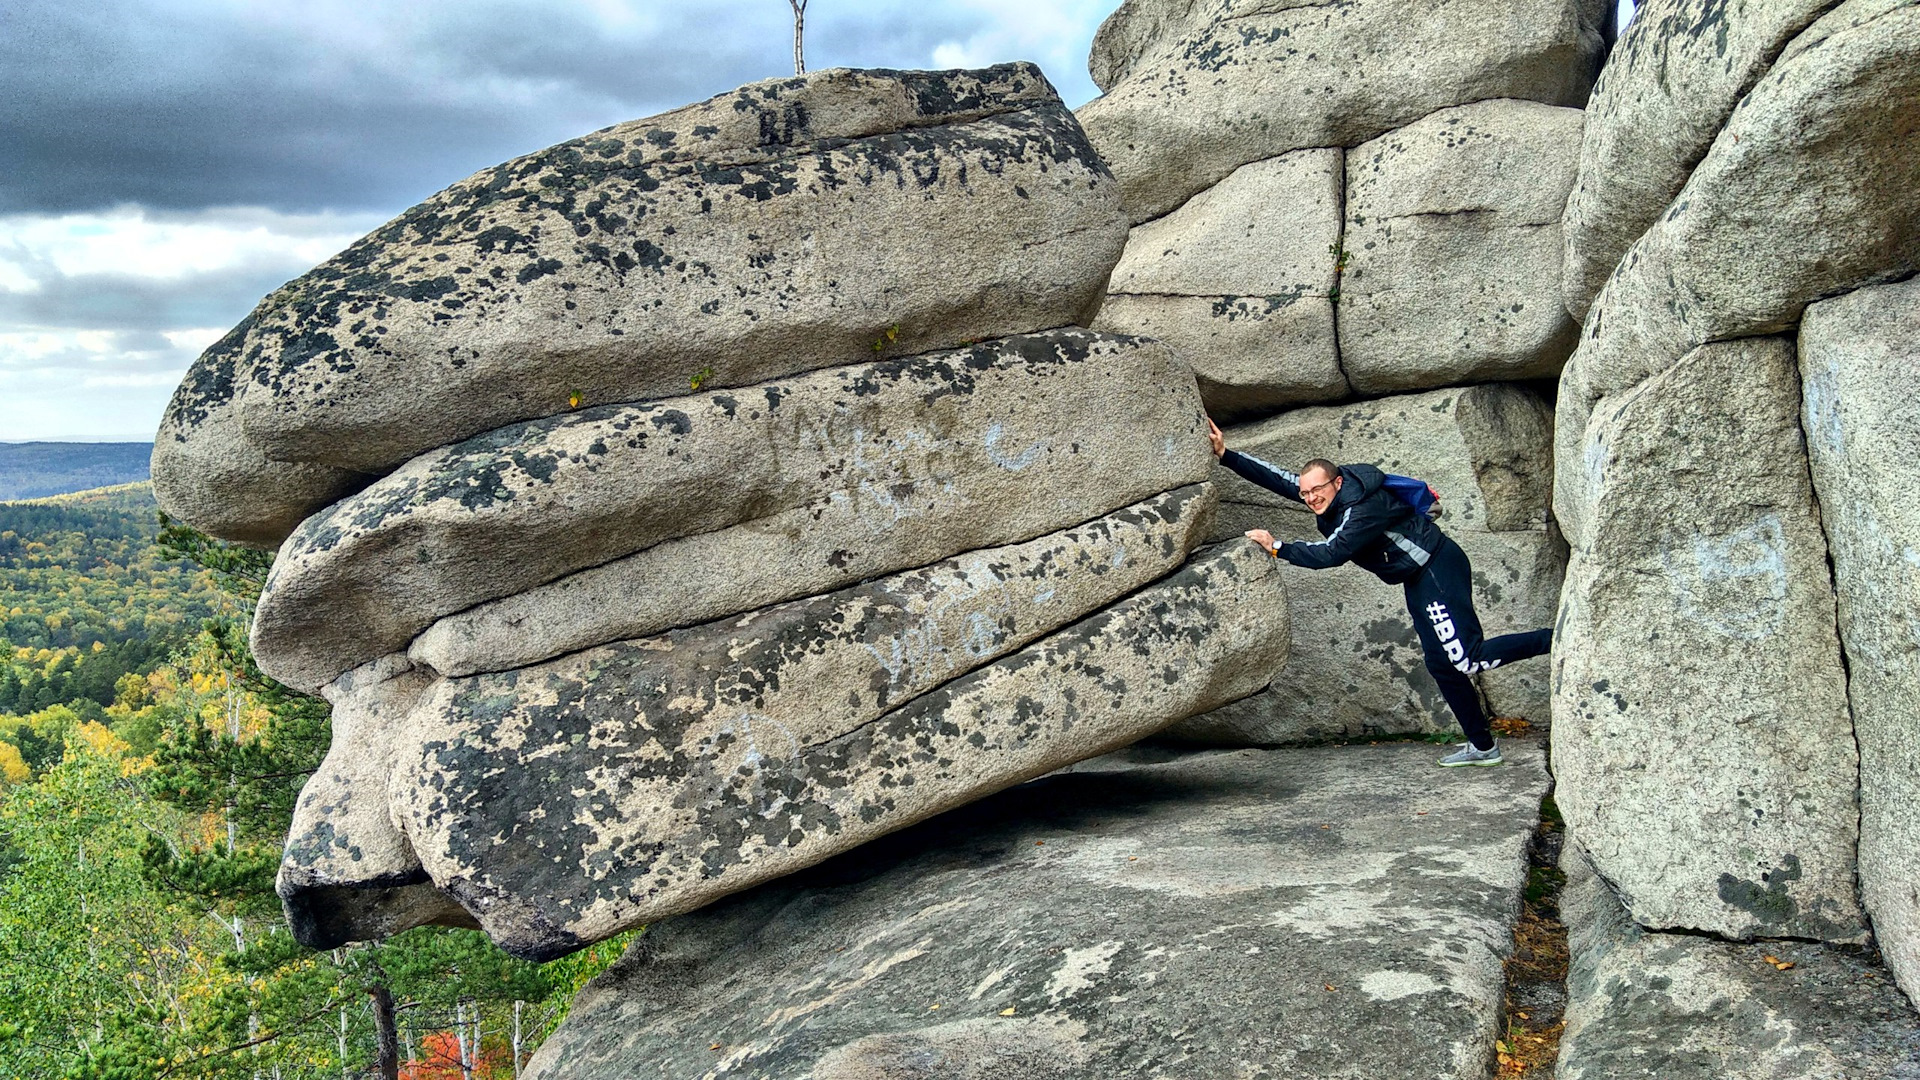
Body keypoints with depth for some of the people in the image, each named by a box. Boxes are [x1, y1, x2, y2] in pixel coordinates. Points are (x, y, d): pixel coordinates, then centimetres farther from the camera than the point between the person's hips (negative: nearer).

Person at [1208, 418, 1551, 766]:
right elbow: (1275, 477, 0)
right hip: (1419, 580, 10)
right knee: (1441, 664, 10)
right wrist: (1225, 454, -6)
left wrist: (1277, 548, -31)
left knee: (1469, 659, -15)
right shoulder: (1325, 492, 0)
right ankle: (1482, 746, 17)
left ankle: (1557, 639, -6)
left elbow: (1332, 554, -34)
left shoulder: (1364, 508, -26)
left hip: (1438, 569, -10)